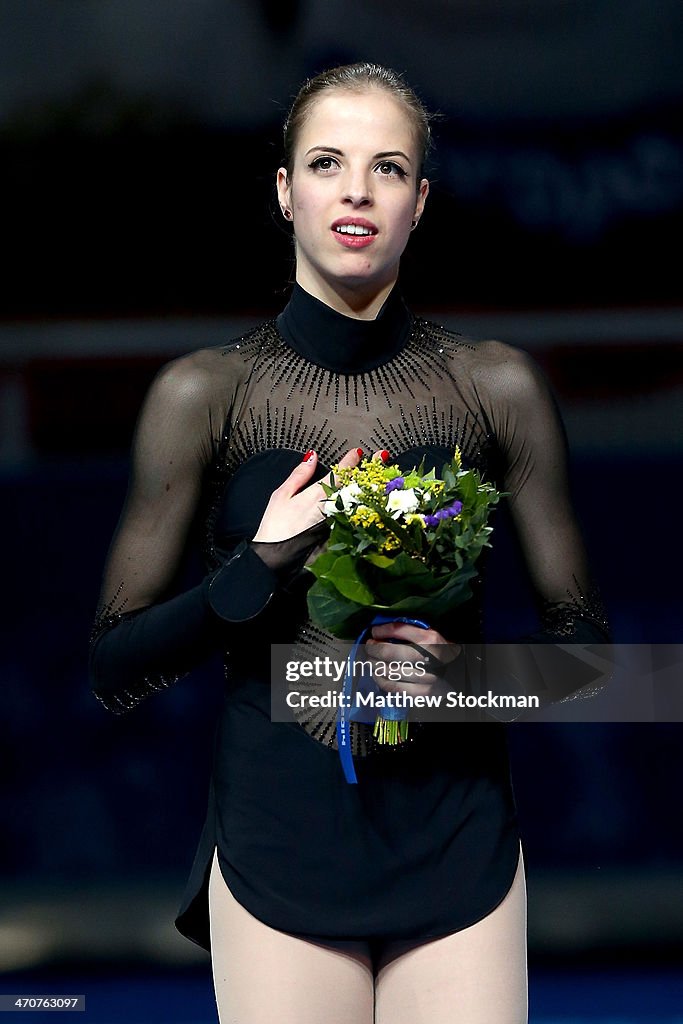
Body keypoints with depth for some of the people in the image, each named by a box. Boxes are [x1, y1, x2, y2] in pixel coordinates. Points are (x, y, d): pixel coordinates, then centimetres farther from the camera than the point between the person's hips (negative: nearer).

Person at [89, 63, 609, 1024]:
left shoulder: (497, 386, 4)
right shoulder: (202, 394, 1)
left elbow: (580, 641, 10)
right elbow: (116, 671, 3)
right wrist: (262, 567, -13)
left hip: (458, 850, 1)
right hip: (278, 849, -1)